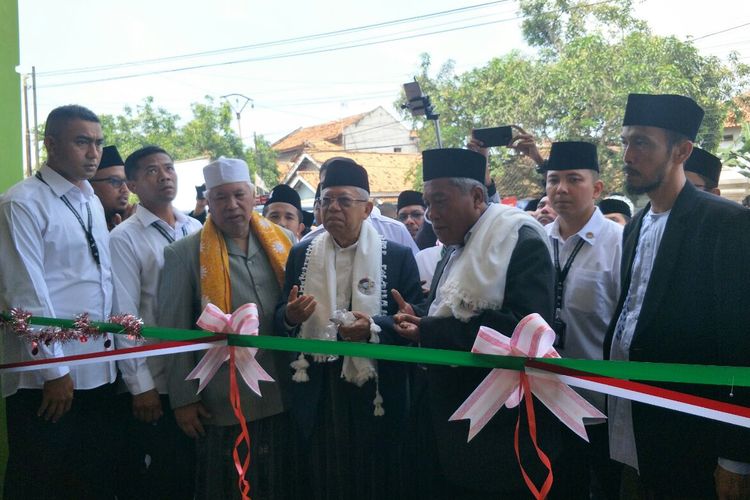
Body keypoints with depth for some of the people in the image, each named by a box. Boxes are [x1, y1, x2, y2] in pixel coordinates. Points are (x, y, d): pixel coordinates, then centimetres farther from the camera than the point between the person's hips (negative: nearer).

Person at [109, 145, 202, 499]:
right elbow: (125, 317, -11)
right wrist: (140, 385, -12)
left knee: (196, 470, 16)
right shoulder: (124, 238, -8)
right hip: (152, 382, -4)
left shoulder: (195, 229, 7)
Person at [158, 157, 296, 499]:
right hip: (223, 405, -3)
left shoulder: (282, 242, 5)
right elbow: (175, 333, -4)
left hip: (285, 397, 3)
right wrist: (183, 399, -3)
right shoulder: (184, 254, -5)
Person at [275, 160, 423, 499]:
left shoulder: (398, 256, -3)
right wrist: (290, 316, -14)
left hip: (375, 393, -2)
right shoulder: (301, 254, 6)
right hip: (317, 393, 2)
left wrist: (373, 329, -22)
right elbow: (282, 319, 9)